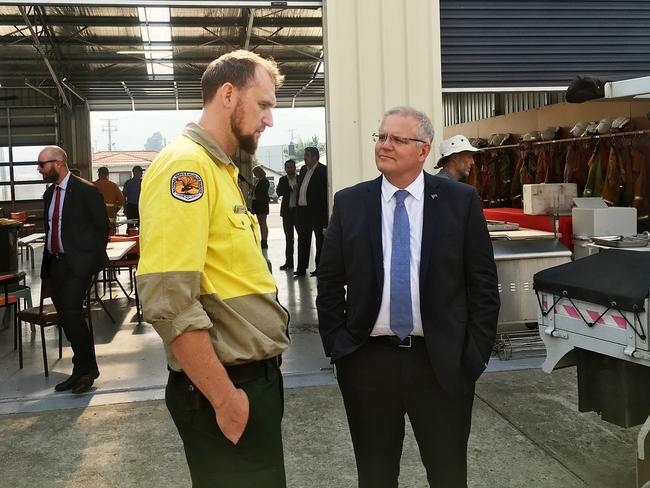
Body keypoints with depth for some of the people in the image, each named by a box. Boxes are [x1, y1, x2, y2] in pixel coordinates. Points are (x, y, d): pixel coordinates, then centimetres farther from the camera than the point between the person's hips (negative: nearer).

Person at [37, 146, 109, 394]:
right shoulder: (50, 192, 14)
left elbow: (102, 227, -7)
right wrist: (48, 259, 11)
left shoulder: (86, 191, -8)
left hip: (78, 262, -7)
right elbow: (50, 227, 19)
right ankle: (82, 369, 19)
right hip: (55, 263, 7)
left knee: (71, 313, -16)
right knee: (66, 317, 8)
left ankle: (86, 369, 0)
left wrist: (93, 259, -6)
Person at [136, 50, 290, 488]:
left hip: (253, 376, 9)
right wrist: (224, 398, -20)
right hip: (225, 387, -9)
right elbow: (169, 301, -25)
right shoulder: (185, 165, -18)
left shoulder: (220, 169, 13)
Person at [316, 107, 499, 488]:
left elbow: (483, 282, 0)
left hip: (442, 362, -1)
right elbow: (329, 283, 6)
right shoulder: (349, 203, 2)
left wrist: (475, 352, -4)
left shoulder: (461, 200, -1)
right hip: (366, 361, 2)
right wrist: (336, 346, 0)